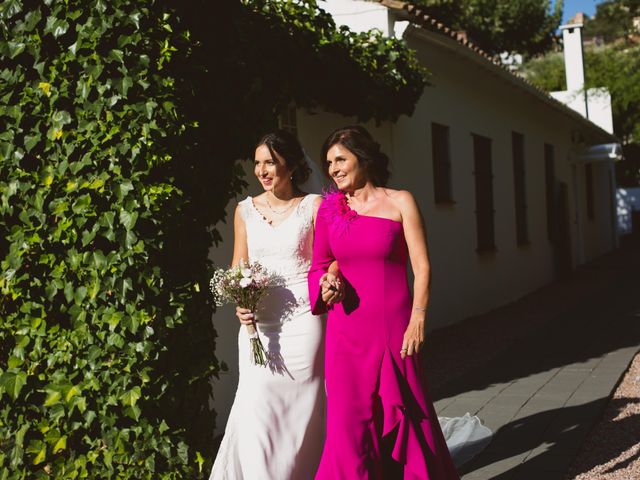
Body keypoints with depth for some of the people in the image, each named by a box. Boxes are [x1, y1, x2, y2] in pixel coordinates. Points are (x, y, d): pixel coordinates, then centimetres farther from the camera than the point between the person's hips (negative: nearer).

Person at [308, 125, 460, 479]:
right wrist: (325, 287, -5)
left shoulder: (399, 202, 0)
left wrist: (417, 320, -9)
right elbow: (320, 263, 16)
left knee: (403, 413, 6)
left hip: (392, 327, -2)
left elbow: (421, 265, -2)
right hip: (346, 327, 2)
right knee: (350, 419, 3)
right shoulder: (330, 208, 7)